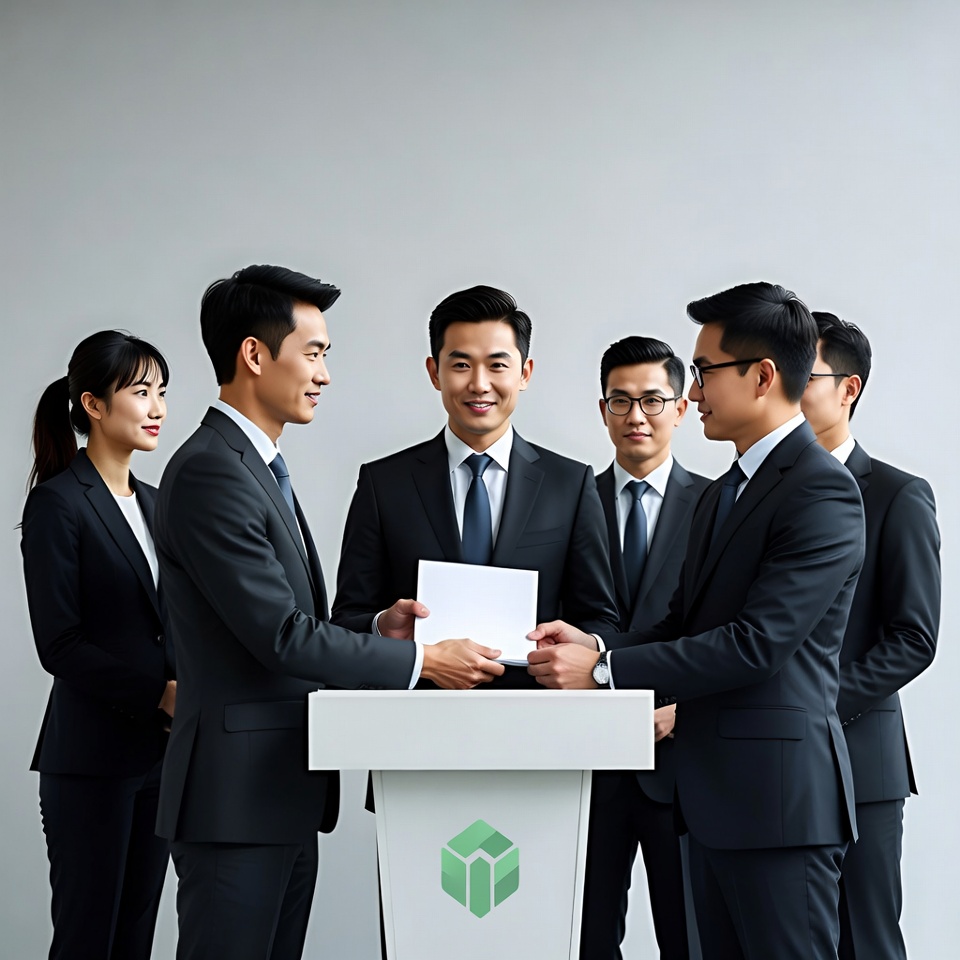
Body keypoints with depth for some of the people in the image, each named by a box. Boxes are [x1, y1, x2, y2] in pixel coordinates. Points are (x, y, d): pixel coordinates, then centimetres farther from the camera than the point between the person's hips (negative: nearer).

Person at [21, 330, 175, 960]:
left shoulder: (152, 503, 15)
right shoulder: (59, 503, -8)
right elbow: (60, 645, -14)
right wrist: (159, 693, -18)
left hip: (158, 753, 7)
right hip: (93, 758, -7)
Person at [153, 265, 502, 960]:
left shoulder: (259, 469, 17)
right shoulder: (210, 474, -15)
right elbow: (281, 634, -20)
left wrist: (378, 632, 1)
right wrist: (421, 660, -13)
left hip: (286, 797, 10)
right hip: (236, 800, -10)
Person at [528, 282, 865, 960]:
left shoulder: (823, 490, -15)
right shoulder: (724, 493, 17)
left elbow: (756, 643, -22)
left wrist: (603, 670, -19)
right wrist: (596, 644, -2)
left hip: (778, 797, -9)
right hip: (714, 790, 9)